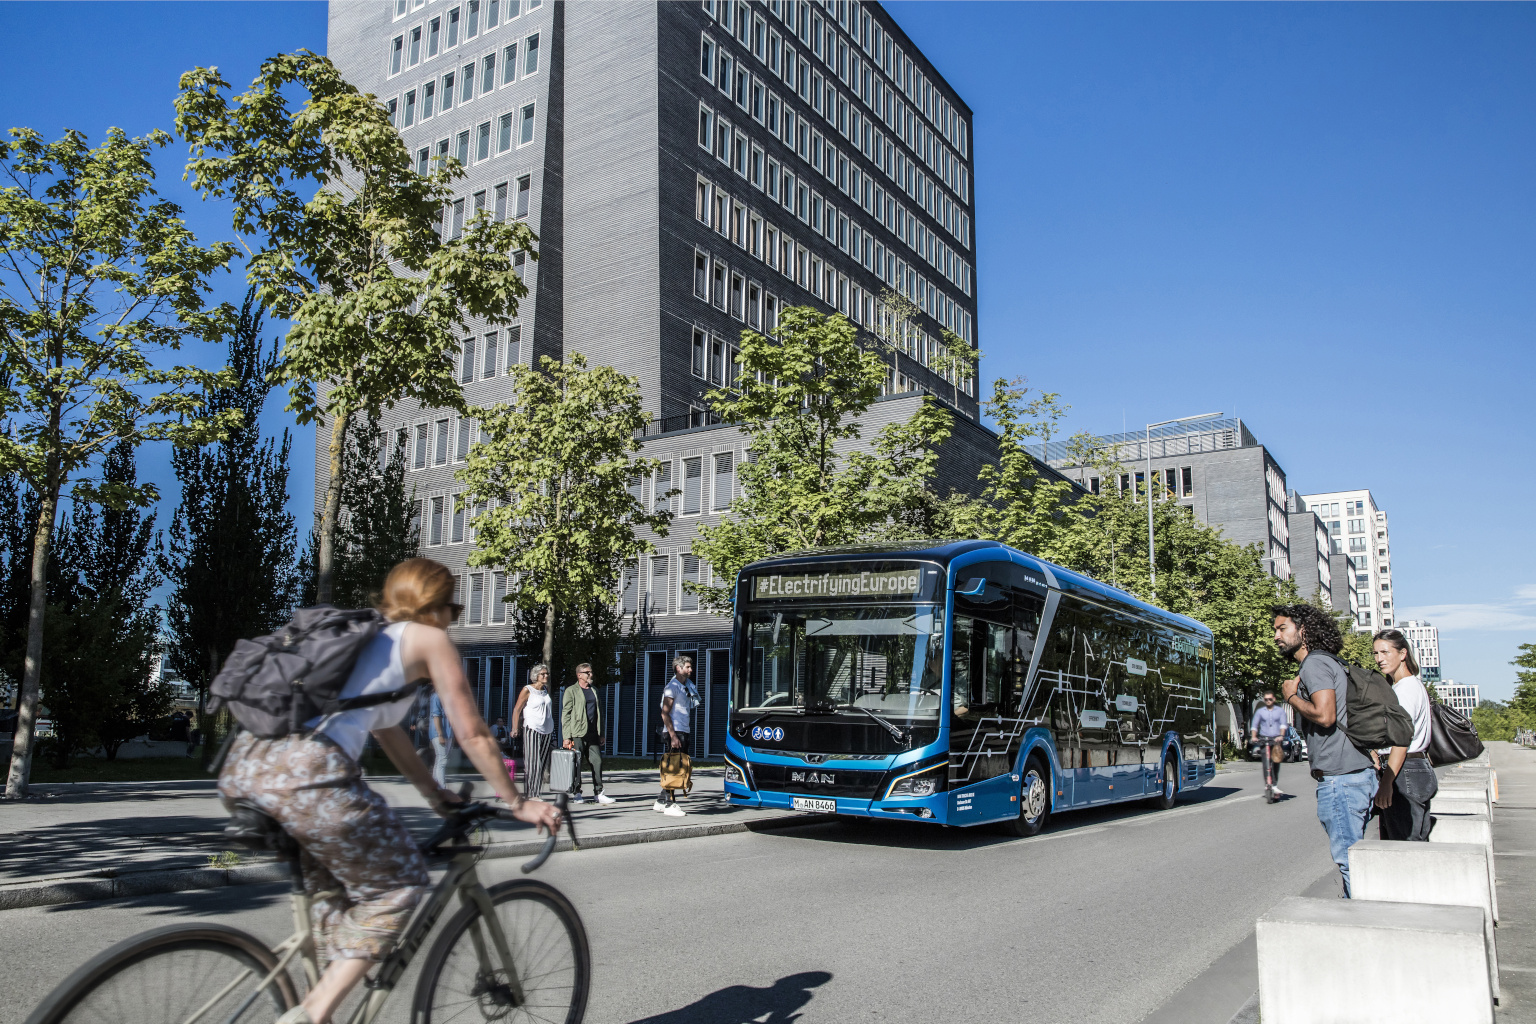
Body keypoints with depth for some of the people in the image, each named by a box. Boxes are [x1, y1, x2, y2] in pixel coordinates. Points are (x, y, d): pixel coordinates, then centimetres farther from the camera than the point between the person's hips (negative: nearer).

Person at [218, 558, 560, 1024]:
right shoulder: (429, 639, 9)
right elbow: (473, 735, 10)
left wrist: (437, 795, 47)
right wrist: (518, 803, 21)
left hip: (241, 767, 9)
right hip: (306, 774, -9)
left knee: (330, 889, 29)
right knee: (398, 888, 9)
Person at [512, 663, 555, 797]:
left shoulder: (546, 689, 14)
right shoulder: (527, 690, -4)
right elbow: (517, 709, -4)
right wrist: (515, 729, -12)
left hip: (547, 731, 6)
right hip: (532, 730, -6)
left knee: (543, 764, 5)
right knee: (532, 764, -9)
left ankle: (536, 793, 11)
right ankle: (530, 794, -5)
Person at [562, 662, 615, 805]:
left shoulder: (594, 691, 20)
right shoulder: (571, 691, 1)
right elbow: (565, 714, -4)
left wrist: (601, 734, 15)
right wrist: (567, 737, -12)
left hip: (592, 734, 6)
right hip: (577, 734, -6)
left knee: (597, 761, 2)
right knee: (576, 764, -2)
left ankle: (598, 793, 8)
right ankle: (576, 793, 7)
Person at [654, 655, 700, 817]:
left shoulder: (687, 686, 16)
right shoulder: (672, 686, -10)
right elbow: (665, 713, -15)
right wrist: (673, 736, -20)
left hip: (684, 731, 9)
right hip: (675, 732, -9)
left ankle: (661, 801, 19)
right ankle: (669, 804, -5)